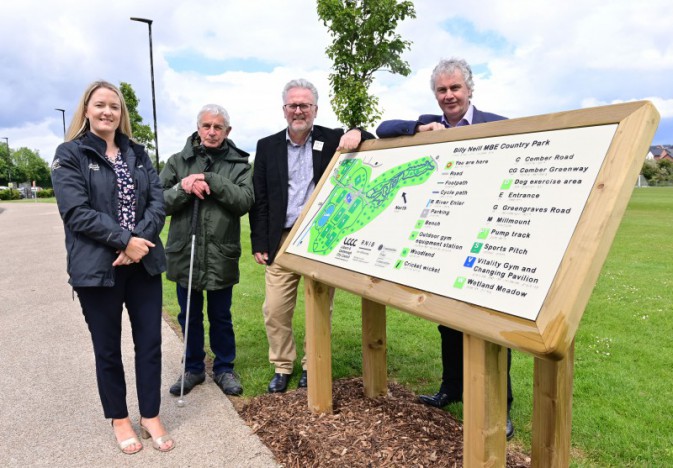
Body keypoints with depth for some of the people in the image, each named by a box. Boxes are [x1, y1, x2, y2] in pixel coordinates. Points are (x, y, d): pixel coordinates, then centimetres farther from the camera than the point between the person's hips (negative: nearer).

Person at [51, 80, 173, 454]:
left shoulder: (137, 154, 11)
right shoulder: (69, 154, -2)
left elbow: (158, 201, 1)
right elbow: (76, 212, -14)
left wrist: (140, 240, -14)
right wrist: (124, 240, -18)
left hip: (143, 263, 4)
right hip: (97, 267, -3)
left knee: (149, 341, 8)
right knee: (108, 348, 10)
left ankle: (150, 417, 26)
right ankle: (119, 420, 29)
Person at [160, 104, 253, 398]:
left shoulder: (238, 164, 0)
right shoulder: (178, 161, 5)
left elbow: (245, 201, -14)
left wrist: (211, 181, -21)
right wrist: (184, 188, -18)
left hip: (221, 255, -2)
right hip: (184, 253, 2)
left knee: (221, 317, 13)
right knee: (189, 316, 15)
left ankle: (224, 368, 30)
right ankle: (193, 368, 33)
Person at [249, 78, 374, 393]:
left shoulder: (332, 140, 4)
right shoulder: (267, 146, 8)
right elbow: (259, 199, 7)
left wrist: (358, 134, -21)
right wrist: (259, 243, 2)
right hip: (281, 240, 1)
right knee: (275, 310, 4)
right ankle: (282, 367, 24)